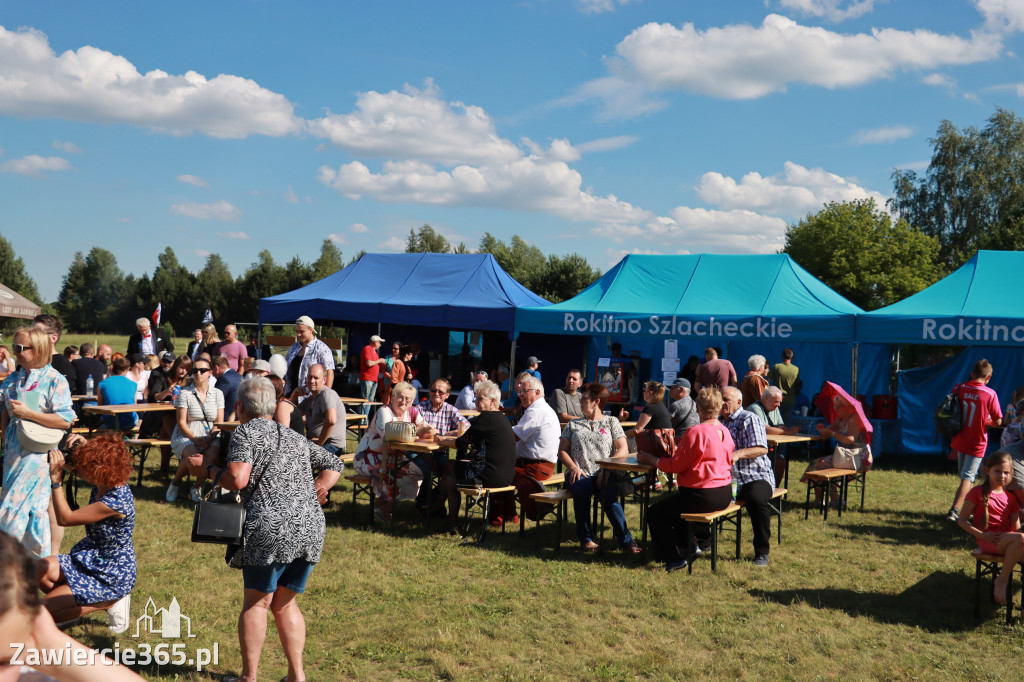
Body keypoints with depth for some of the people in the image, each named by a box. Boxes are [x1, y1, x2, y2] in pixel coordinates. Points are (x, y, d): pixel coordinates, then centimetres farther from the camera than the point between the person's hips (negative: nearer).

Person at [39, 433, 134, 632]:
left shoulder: (115, 501, -31)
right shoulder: (104, 483, -6)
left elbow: (65, 518, -23)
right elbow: (71, 465, 12)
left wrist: (56, 478, -22)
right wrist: (81, 447, -10)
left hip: (113, 576, -9)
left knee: (47, 610, -9)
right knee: (39, 569, -4)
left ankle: (111, 603, 3)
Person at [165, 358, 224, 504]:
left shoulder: (217, 394, 9)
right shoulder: (184, 393, 1)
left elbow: (219, 422, 4)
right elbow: (181, 423, -3)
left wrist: (209, 439, -14)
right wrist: (195, 439, -18)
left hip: (210, 436, 2)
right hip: (185, 436, -2)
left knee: (212, 455, -33)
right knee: (192, 456, -35)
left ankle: (197, 486, -4)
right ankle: (175, 482, -2)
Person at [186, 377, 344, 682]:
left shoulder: (245, 433, -1)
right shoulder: (294, 437, 21)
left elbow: (238, 479, -14)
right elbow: (335, 464, 25)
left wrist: (208, 468, 1)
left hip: (272, 528, -6)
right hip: (312, 528, 6)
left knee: (256, 603, 8)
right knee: (285, 603, 19)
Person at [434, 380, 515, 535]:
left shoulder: (486, 418, -14)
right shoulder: (501, 418, 16)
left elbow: (462, 443, -9)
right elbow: (469, 437, 23)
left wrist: (443, 441, 8)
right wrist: (446, 437, 18)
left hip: (492, 476, -9)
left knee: (450, 477, 14)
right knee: (450, 468, 20)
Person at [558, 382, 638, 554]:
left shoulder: (611, 422, 16)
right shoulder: (573, 425, 23)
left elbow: (623, 449, 6)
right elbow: (562, 451, 17)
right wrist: (573, 467, -4)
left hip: (603, 475, -1)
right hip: (580, 474, 1)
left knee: (609, 496, -35)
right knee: (581, 489, -35)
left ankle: (625, 540, -31)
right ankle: (586, 538, -24)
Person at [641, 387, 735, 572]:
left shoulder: (696, 432, -19)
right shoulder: (725, 431, 6)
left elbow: (676, 465, -14)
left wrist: (649, 459, -2)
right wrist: (679, 450, 25)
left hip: (703, 496, -9)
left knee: (654, 513, 7)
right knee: (676, 503, 33)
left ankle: (673, 558, 6)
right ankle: (690, 546, 28)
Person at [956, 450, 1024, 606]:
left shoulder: (1011, 498, 17)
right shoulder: (977, 493, 1)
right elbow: (962, 520, -2)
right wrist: (983, 535, -14)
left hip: (1007, 540, 6)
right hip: (988, 541, -5)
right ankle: (1002, 580, -19)